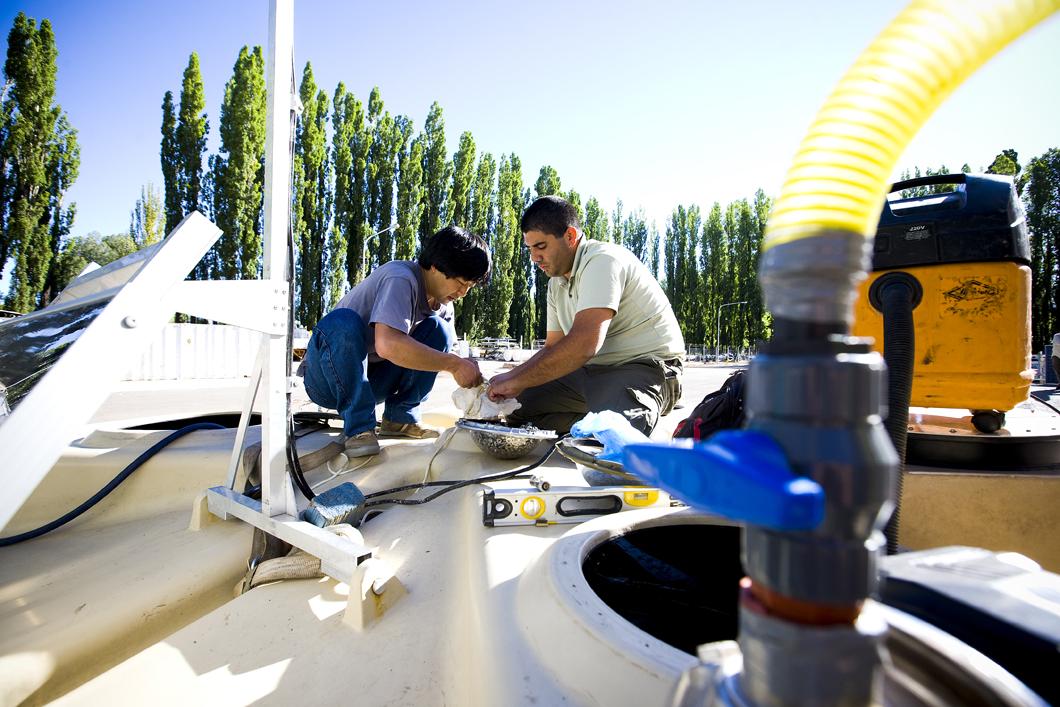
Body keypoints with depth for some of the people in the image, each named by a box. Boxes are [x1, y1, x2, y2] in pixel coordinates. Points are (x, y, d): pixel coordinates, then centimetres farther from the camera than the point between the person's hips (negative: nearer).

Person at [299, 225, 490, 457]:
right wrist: (454, 364, -35)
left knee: (438, 329, -9)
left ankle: (400, 418, -8)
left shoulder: (443, 304, 2)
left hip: (372, 381, 6)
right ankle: (359, 427, -26)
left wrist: (473, 377, -16)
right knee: (342, 322, -36)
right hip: (326, 378, -6)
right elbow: (387, 345, -39)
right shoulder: (400, 278, -25)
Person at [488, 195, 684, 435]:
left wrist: (517, 381, -24)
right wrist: (510, 379, -4)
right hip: (593, 370, 9)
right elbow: (552, 347, 14)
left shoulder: (602, 260, -19)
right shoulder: (557, 283, 12)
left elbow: (584, 344, -31)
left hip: (645, 365, -9)